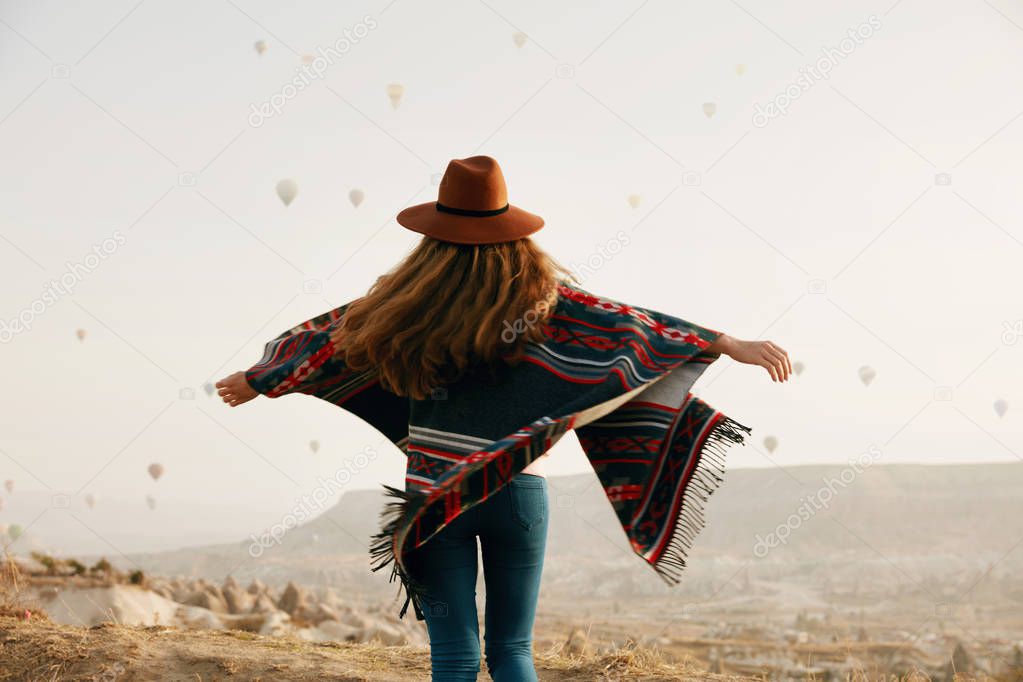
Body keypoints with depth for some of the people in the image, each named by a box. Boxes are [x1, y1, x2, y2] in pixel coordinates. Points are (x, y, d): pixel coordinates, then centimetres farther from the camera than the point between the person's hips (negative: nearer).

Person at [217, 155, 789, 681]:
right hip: (518, 493, 0)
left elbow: (337, 339, 10)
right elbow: (632, 325, -10)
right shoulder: (538, 295, -7)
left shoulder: (409, 302, -3)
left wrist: (257, 381, 26)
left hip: (434, 496, 0)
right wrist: (731, 344, -8)